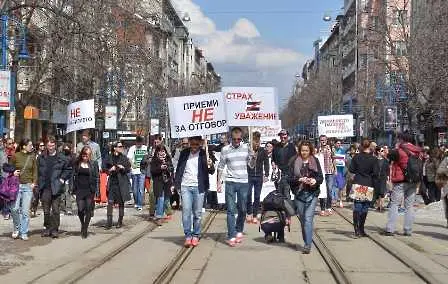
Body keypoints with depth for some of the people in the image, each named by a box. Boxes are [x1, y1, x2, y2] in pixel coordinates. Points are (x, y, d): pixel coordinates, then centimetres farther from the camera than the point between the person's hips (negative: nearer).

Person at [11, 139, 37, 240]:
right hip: (17, 185, -1)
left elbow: (35, 170, 11)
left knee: (25, 211, 0)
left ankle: (24, 232, 10)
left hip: (28, 186, 1)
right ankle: (16, 228, 16)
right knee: (15, 209, -8)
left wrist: (34, 182, 1)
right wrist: (13, 173, -12)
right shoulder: (15, 156, 1)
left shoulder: (32, 156, 7)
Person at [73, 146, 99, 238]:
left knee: (88, 210, 1)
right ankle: (82, 224, 24)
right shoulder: (77, 163, 6)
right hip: (80, 190, 1)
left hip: (90, 190, -1)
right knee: (80, 209, -3)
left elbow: (97, 177, 2)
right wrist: (74, 189, 0)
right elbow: (74, 176, 7)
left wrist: (96, 190, -5)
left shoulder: (94, 164, 2)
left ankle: (85, 229, 12)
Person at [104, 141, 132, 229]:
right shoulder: (109, 158, 4)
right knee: (110, 202, -6)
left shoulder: (124, 158, 3)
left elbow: (128, 169, 3)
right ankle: (109, 221, -2)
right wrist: (110, 170, -8)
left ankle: (120, 221, 17)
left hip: (122, 183, 0)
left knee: (121, 202, 6)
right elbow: (105, 168, 12)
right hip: (112, 182, 0)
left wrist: (123, 168, -15)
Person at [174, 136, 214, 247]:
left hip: (199, 187, -1)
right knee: (186, 211, -6)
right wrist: (176, 184, 5)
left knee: (197, 213, 4)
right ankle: (188, 236, -1)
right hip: (185, 187, 1)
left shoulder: (204, 154, -1)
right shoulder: (184, 153, 7)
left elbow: (211, 172, -4)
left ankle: (196, 235, 14)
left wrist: (211, 166, -27)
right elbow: (178, 169, 13)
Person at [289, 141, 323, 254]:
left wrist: (315, 180, -17)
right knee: (302, 219, 10)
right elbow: (290, 178, 0)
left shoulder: (315, 161, 4)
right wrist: (299, 179, -17)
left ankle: (308, 245, -13)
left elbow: (321, 177, 4)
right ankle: (306, 242, 24)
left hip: (312, 193, -2)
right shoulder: (295, 162, 3)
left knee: (308, 218, -12)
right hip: (299, 193, 2)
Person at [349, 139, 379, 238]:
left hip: (357, 183, 1)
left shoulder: (356, 157, 0)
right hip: (368, 185, -1)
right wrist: (375, 185, 5)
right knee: (365, 208, 8)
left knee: (357, 207, 0)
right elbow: (376, 173, -5)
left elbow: (351, 169, 4)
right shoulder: (374, 159, -4)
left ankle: (357, 231, -10)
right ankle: (361, 230, 15)